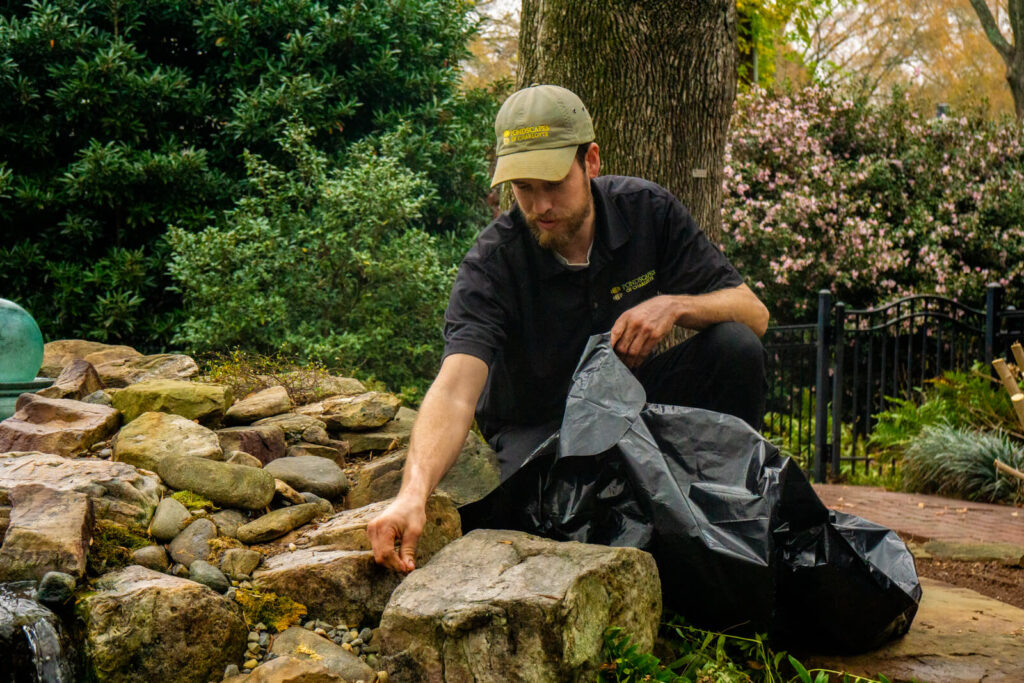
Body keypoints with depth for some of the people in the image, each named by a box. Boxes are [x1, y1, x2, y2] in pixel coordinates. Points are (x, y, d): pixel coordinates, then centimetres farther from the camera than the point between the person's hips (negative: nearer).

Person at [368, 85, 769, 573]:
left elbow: (753, 313, -10)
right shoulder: (492, 263, -23)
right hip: (539, 423, -3)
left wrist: (674, 304, -31)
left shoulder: (647, 211, -13)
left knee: (736, 348, -23)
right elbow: (455, 388, -37)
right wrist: (413, 493, -55)